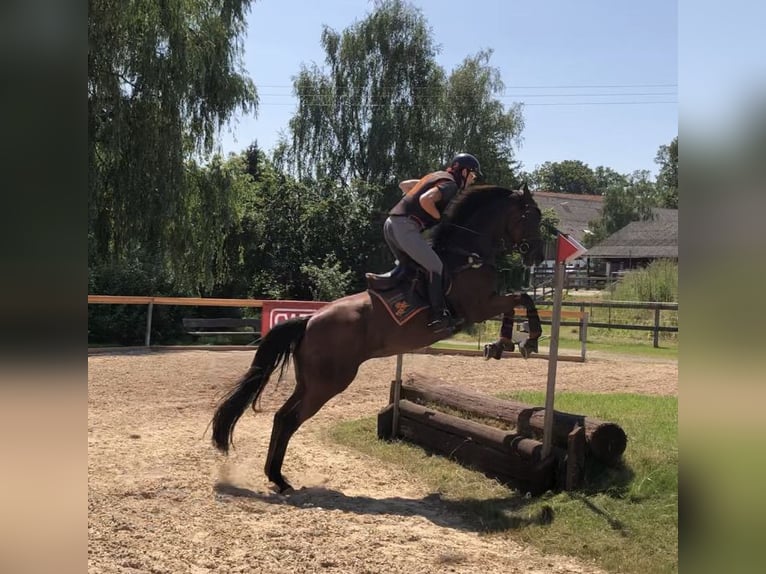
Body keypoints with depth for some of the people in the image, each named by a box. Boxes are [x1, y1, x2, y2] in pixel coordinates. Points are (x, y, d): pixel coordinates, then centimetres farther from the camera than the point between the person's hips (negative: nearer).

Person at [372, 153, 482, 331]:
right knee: (436, 267, -8)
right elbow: (425, 200, -22)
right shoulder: (450, 184, -4)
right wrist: (441, 218, -7)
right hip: (406, 227, -9)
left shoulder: (436, 176, 24)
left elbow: (403, 185, 33)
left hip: (390, 224, 9)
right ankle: (439, 315, -16)